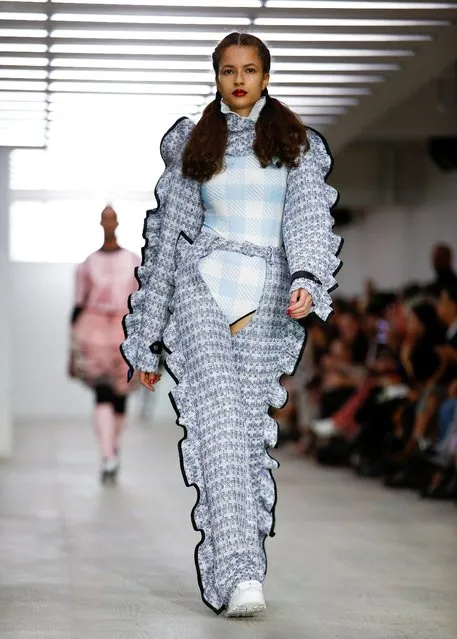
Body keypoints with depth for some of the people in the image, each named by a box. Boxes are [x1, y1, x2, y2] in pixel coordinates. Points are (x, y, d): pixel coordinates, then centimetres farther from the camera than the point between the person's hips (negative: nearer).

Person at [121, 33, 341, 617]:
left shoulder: (296, 143, 12)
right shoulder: (192, 145, 14)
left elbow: (308, 214, -4)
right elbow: (167, 236, 15)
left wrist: (308, 278, -25)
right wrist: (145, 335, 13)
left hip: (268, 298, 1)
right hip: (202, 284, -1)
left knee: (247, 426, -2)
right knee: (218, 417, -18)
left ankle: (229, 574, 9)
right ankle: (239, 573, -28)